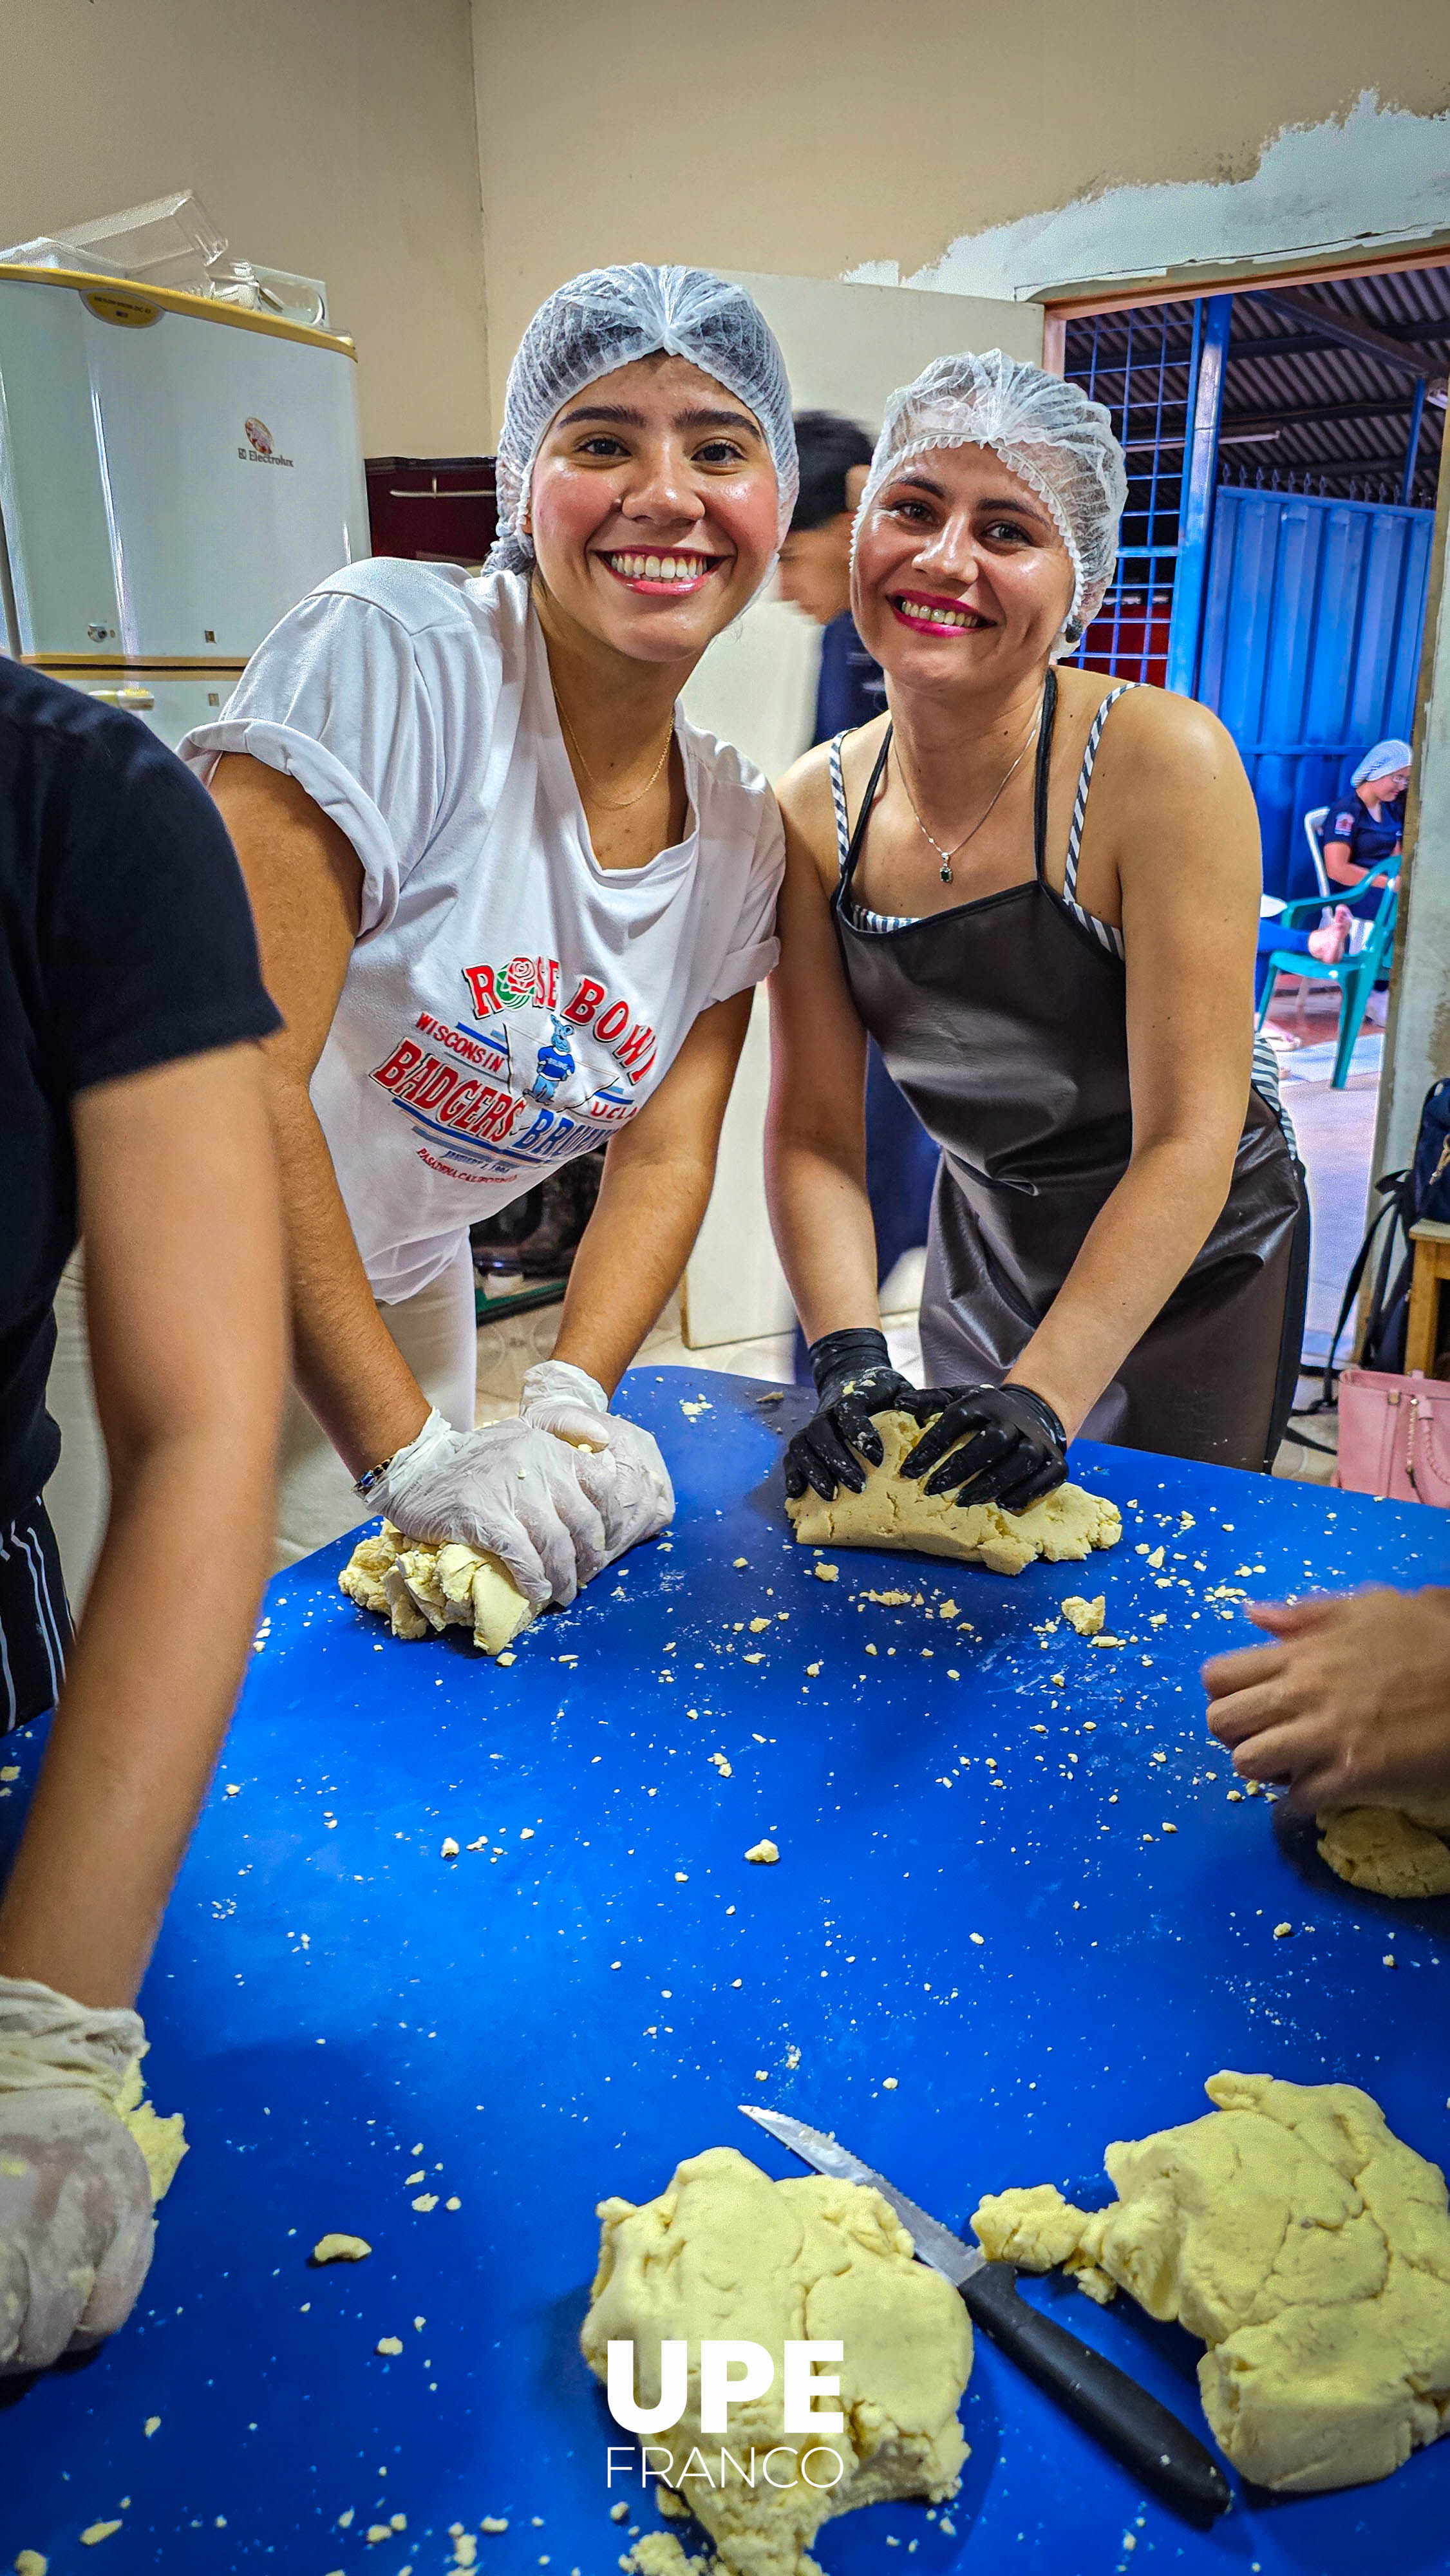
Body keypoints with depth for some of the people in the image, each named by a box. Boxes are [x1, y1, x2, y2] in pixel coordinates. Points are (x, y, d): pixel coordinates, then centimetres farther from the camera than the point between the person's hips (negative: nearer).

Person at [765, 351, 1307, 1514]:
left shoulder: (1163, 763, -25)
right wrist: (851, 1361, -23)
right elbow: (814, 1133, -10)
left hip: (1193, 1265, -4)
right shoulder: (815, 810, -11)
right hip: (983, 1241, 4)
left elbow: (1187, 1140, -26)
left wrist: (1043, 1393, -31)